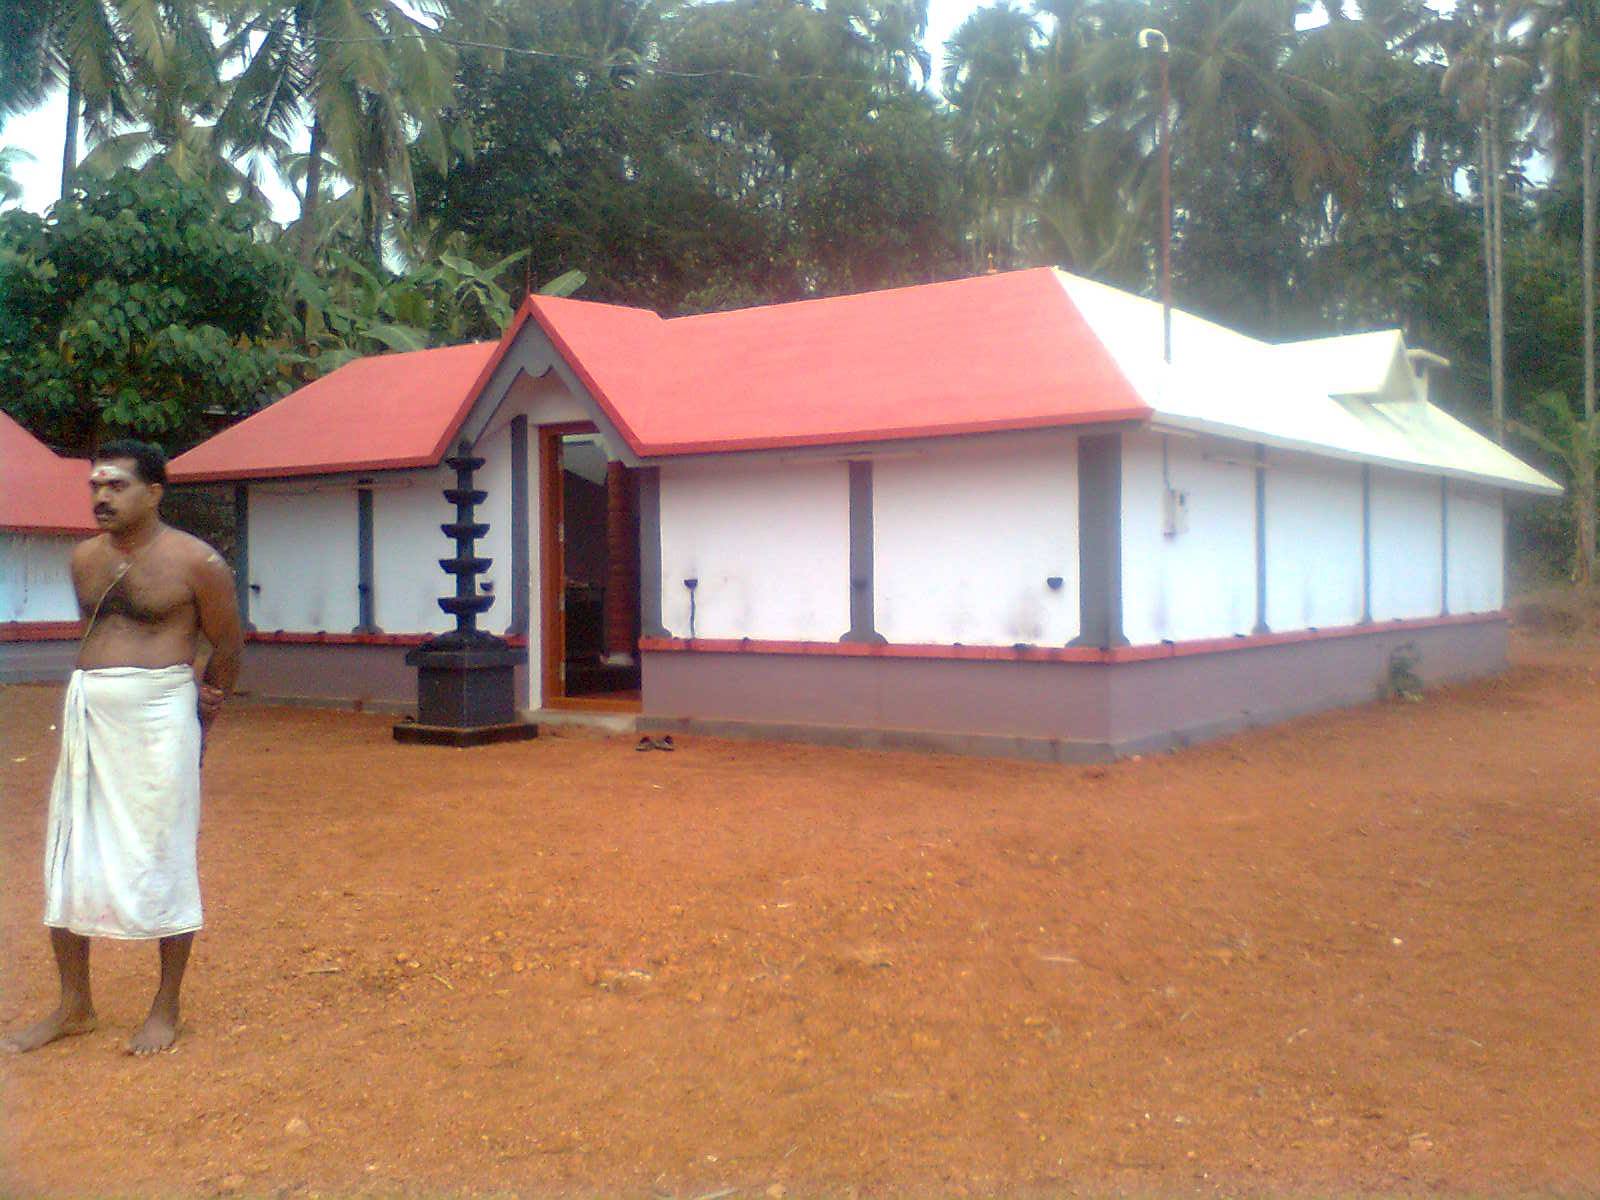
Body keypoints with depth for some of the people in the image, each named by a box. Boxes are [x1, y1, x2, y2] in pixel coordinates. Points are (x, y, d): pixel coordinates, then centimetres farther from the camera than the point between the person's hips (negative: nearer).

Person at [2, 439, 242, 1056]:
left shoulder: (196, 562, -7)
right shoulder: (85, 559, 9)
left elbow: (227, 649, 2)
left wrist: (197, 714, 11)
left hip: (159, 717, -6)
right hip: (87, 713, 6)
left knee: (162, 861, 2)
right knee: (67, 863, 9)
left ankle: (166, 1009, 15)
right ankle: (74, 1006, 23)